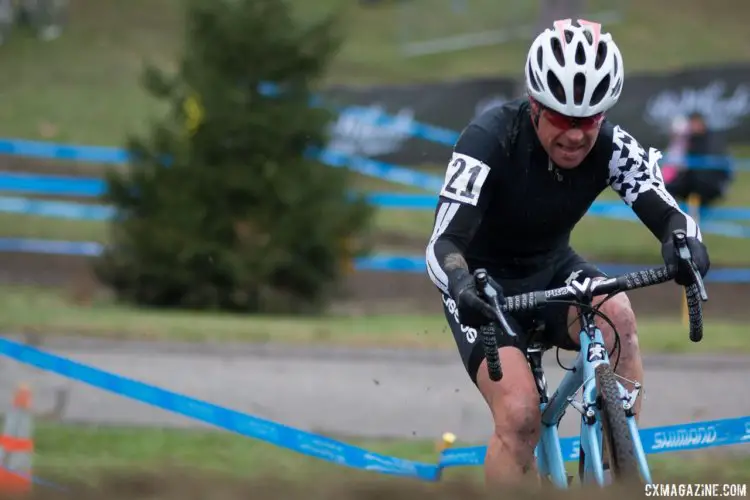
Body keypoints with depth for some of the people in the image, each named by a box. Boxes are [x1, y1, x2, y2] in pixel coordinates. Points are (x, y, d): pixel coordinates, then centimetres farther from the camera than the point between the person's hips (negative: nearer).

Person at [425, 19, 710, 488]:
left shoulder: (611, 146, -19)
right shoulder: (490, 140, -29)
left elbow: (667, 213, -28)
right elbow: (443, 243, -35)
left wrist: (685, 241, -53)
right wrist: (461, 287, -58)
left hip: (552, 272, 3)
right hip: (485, 286, -3)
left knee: (617, 315, -31)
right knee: (520, 415, -25)